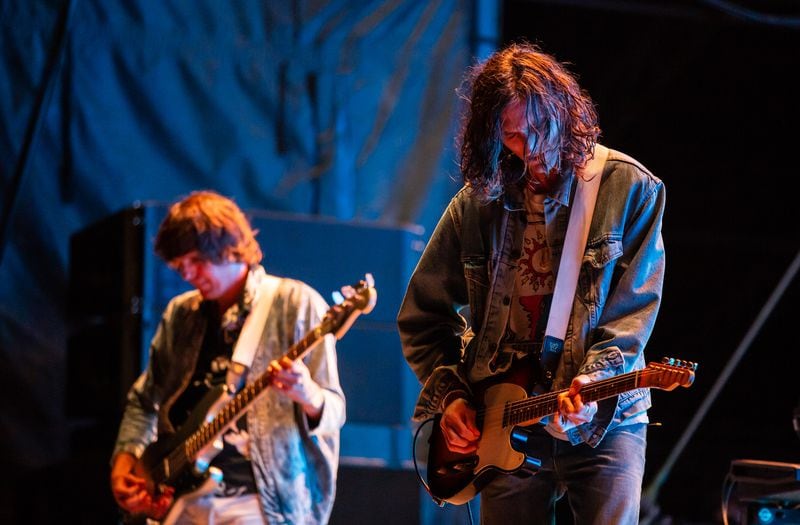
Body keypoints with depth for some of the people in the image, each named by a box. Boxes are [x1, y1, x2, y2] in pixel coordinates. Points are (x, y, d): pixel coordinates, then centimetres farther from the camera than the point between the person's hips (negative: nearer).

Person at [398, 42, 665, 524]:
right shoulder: (478, 200, 5)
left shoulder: (629, 189, -2)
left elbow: (634, 308, -6)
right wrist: (449, 396, 3)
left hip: (603, 419, -3)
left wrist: (595, 381, -21)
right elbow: (421, 315, 14)